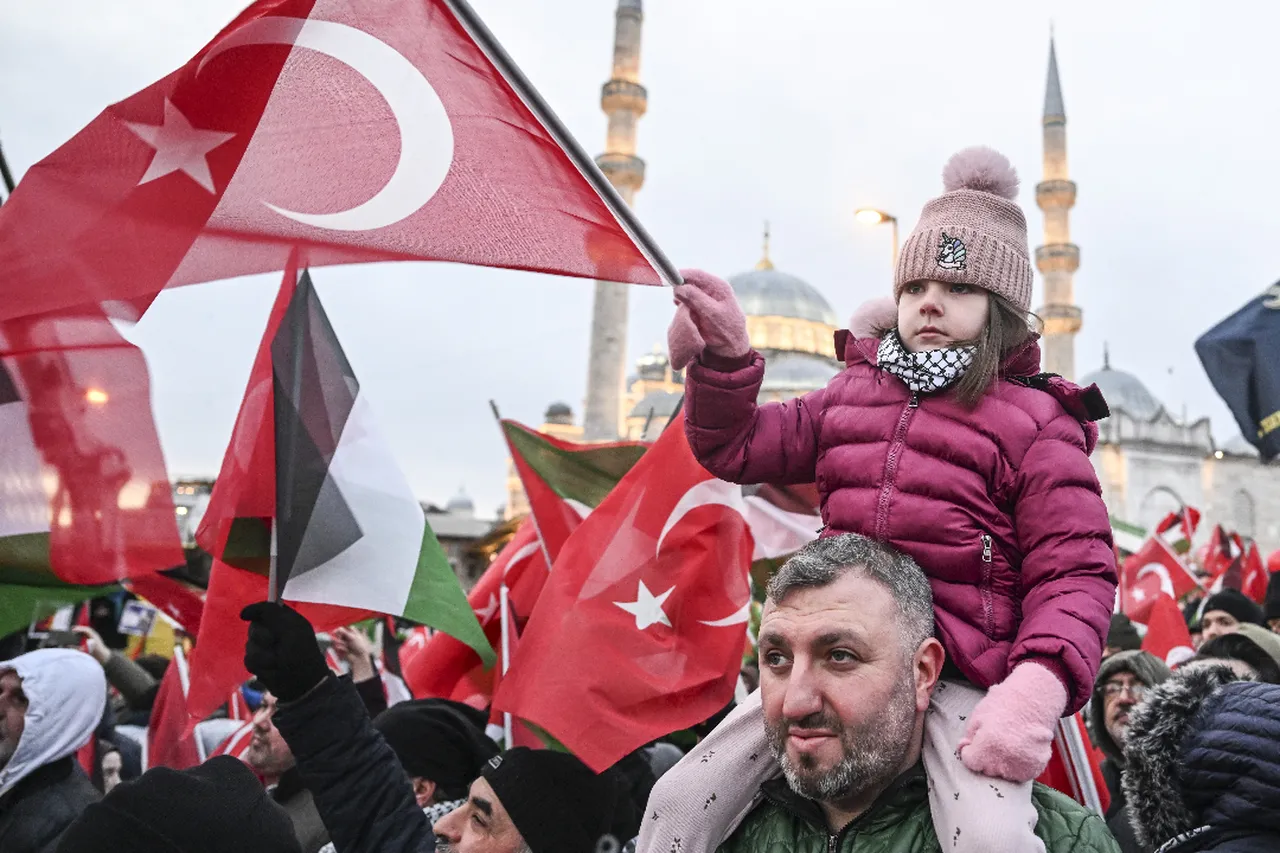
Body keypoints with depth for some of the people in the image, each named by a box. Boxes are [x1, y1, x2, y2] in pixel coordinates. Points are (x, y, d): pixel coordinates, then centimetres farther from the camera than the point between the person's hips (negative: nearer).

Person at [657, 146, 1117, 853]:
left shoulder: (1036, 425, 1)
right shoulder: (855, 393, 16)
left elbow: (1075, 576, -7)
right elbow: (736, 448, 16)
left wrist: (1039, 684, -25)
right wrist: (725, 356, -1)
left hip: (962, 673, -4)